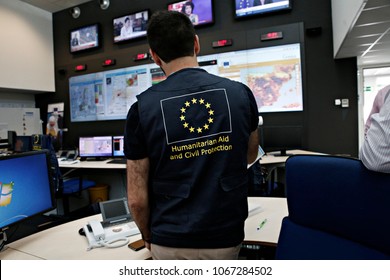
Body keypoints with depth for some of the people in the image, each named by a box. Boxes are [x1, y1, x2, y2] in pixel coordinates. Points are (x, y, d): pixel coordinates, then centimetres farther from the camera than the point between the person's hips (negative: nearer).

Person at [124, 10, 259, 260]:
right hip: (226, 237, 2)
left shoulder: (143, 108, -13)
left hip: (171, 242, -1)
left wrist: (148, 236, 10)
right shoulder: (240, 93, -8)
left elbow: (137, 198, -9)